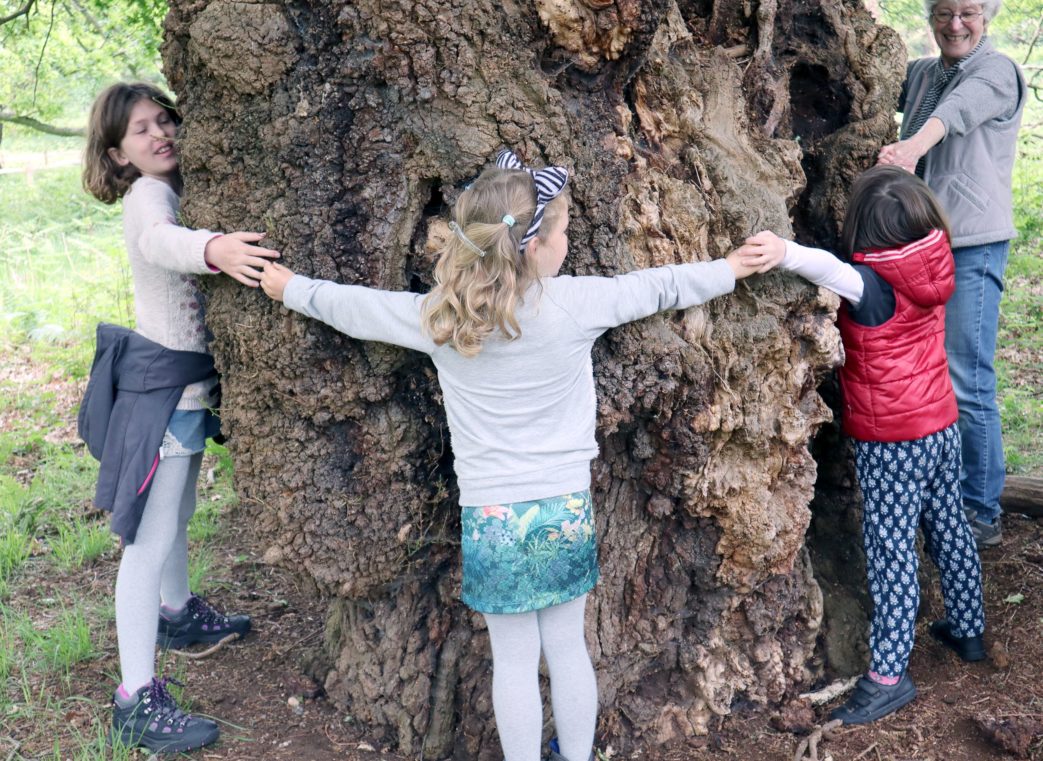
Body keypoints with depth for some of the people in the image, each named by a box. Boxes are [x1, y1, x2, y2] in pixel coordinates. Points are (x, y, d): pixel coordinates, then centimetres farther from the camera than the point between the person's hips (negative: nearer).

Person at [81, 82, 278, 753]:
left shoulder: (178, 189, 9)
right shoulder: (148, 195, -19)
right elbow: (160, 240, -42)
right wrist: (212, 249, -62)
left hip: (188, 377, 10)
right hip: (161, 381, -9)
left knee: (178, 509, 28)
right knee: (152, 536, -8)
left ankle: (177, 612, 50)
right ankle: (137, 700, -4)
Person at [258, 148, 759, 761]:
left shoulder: (438, 317, -7)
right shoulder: (576, 303, -11)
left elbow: (352, 307, 7)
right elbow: (661, 287, 4)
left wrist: (289, 287, 26)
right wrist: (738, 267, 20)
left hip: (492, 518, 0)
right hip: (567, 509, 0)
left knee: (515, 659, 11)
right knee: (568, 647, 16)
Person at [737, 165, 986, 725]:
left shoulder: (872, 285, -22)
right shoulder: (932, 269, -1)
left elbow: (834, 271, -44)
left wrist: (785, 253, -61)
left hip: (890, 443, -8)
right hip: (942, 427, 8)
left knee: (891, 552, -4)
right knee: (949, 528, 21)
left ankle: (889, 675, 1)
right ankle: (968, 630, 38)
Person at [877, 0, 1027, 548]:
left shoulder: (996, 71, -8)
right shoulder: (920, 73, 16)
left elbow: (960, 109, -29)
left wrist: (915, 143, -48)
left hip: (973, 248, -7)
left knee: (967, 385, -9)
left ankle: (981, 514, 3)